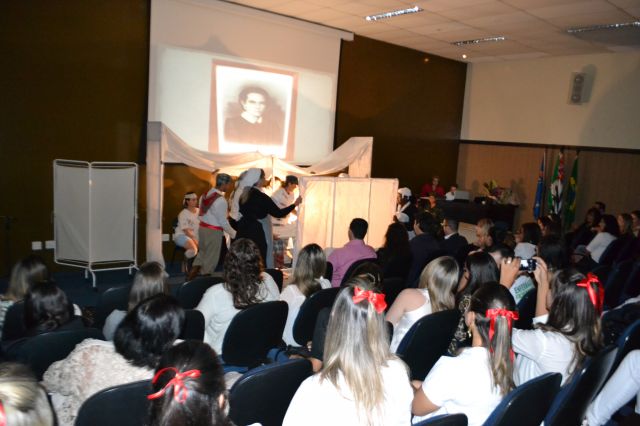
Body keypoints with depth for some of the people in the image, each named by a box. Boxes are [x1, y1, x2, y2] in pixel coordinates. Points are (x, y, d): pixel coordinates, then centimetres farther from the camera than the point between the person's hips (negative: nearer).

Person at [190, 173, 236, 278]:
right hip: (214, 231, -8)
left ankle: (191, 278, 22)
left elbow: (202, 213, 10)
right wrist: (234, 234, -7)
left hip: (202, 228, 8)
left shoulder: (206, 194, 4)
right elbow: (223, 222, -17)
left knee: (202, 253, 23)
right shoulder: (221, 200, -20)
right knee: (211, 258, 7)